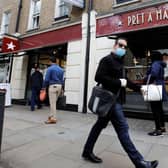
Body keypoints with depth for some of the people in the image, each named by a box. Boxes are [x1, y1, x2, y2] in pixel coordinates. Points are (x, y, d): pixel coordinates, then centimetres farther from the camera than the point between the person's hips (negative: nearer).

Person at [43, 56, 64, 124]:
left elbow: (46, 79, -9)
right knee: (54, 102, 16)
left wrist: (44, 87, 0)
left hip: (53, 86, -6)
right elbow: (62, 80, 12)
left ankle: (53, 118, 2)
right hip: (59, 86, 6)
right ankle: (51, 116, 24)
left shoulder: (50, 68, -6)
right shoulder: (61, 69, 12)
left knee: (52, 103, -2)